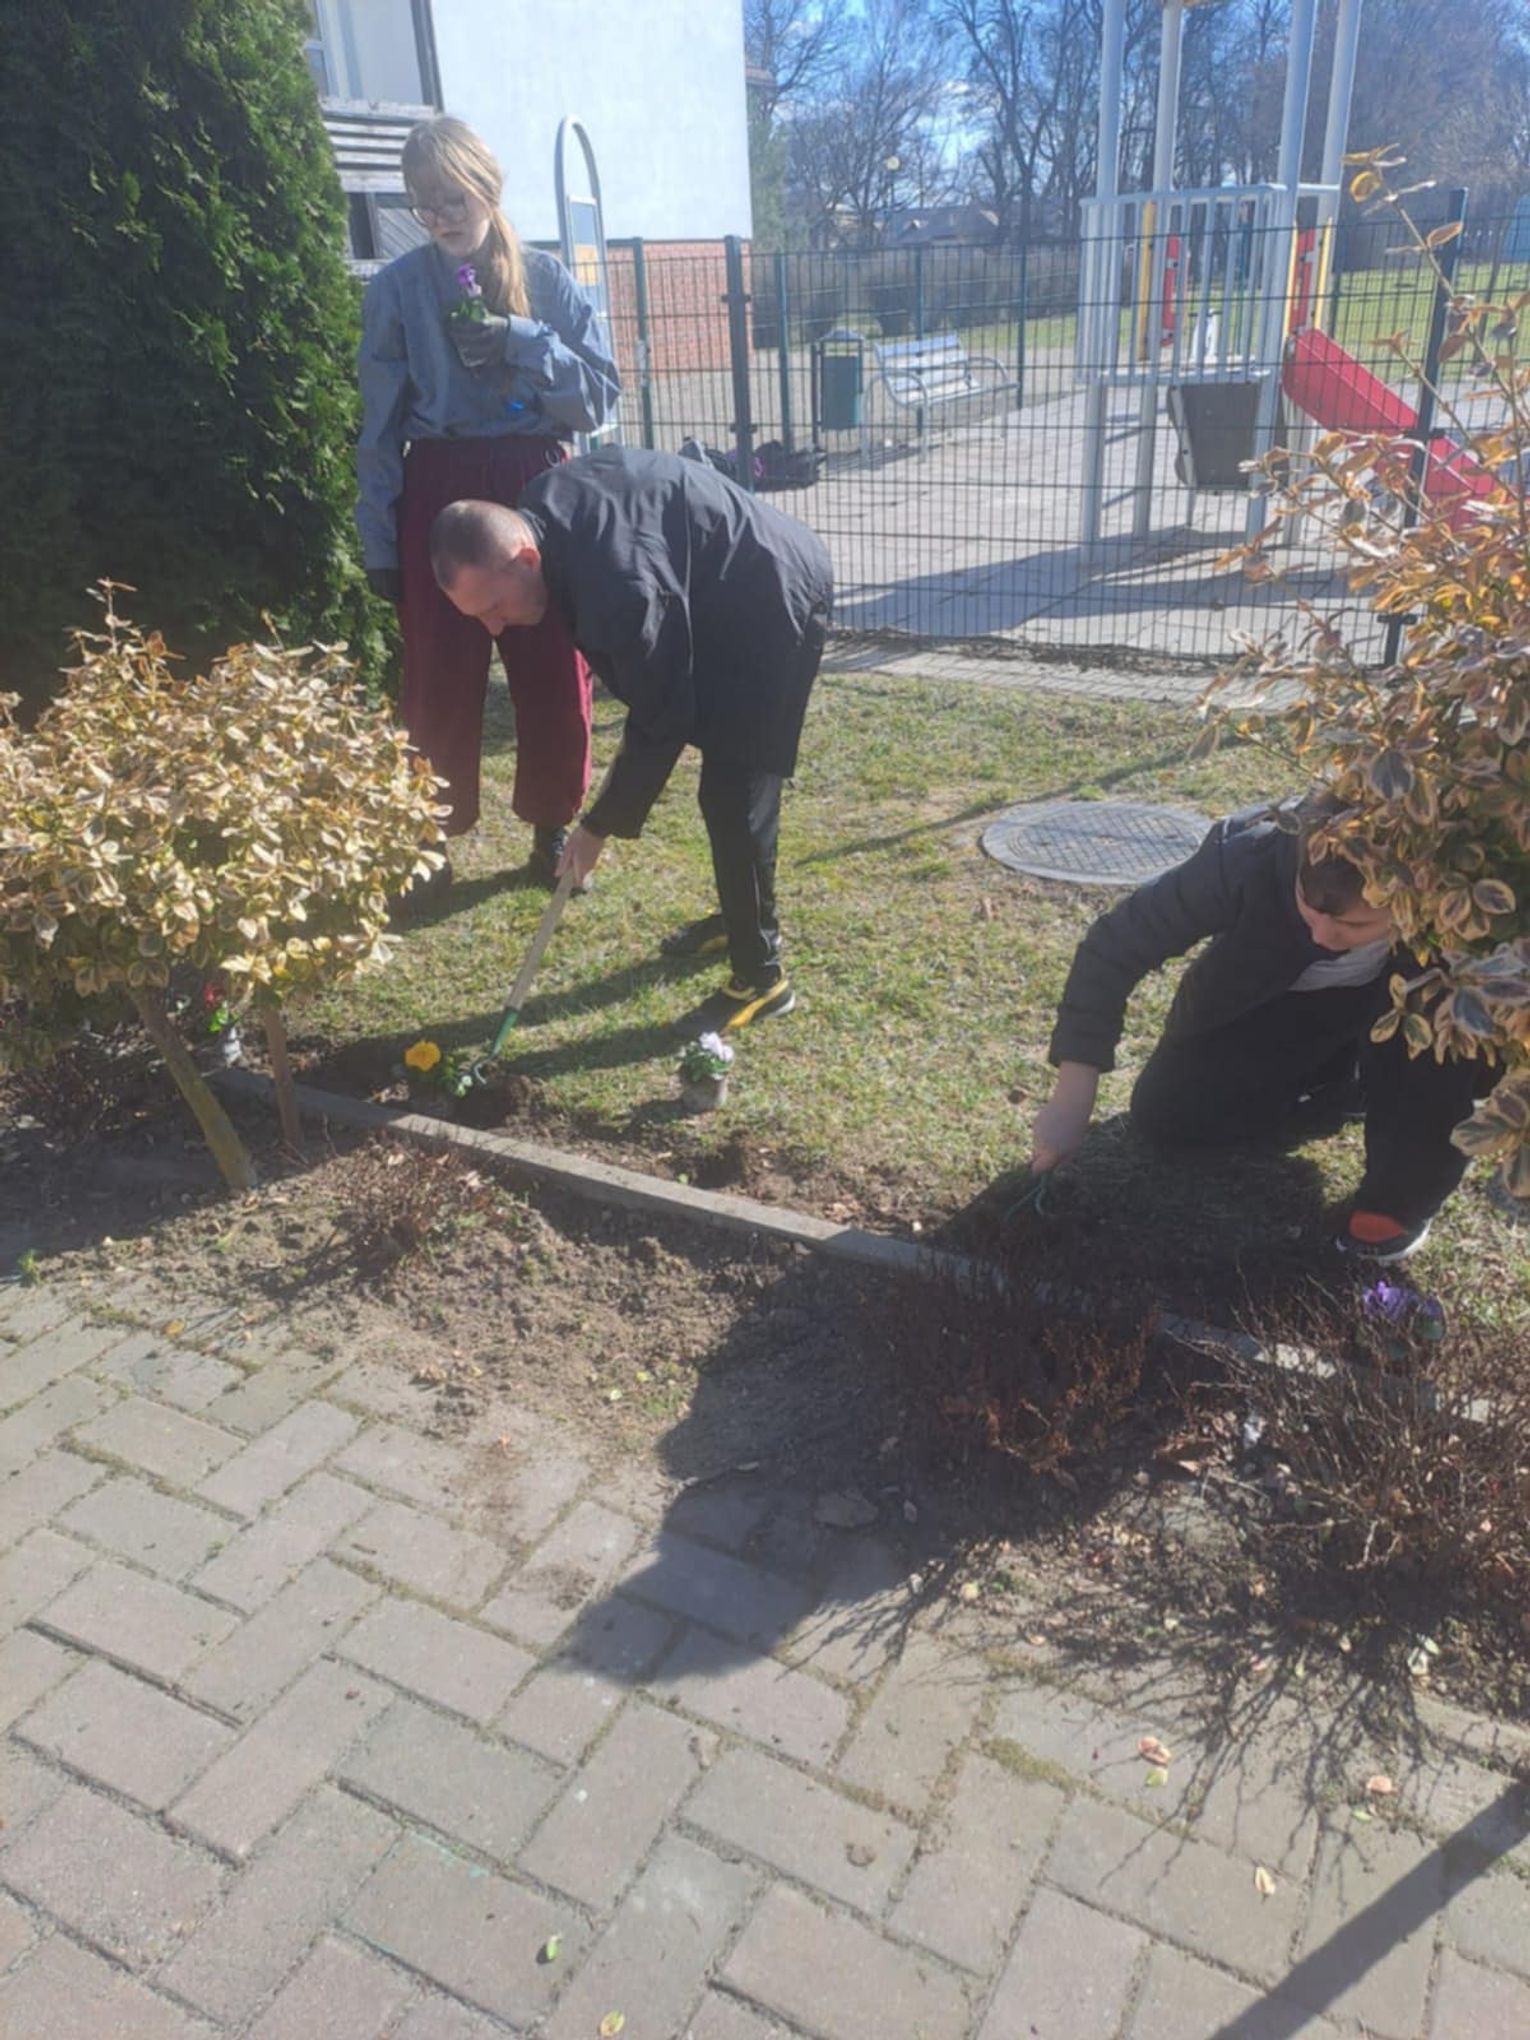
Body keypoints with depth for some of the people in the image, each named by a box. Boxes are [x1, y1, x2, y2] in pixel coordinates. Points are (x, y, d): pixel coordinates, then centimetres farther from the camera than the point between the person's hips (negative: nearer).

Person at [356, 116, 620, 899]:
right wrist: (379, 540, -2)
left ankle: (553, 828, 19)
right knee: (439, 677, 1)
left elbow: (599, 395, -2)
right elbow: (380, 425, 2)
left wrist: (521, 343, -16)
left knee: (553, 672, 3)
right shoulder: (397, 288, 1)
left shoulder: (547, 280, 3)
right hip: (440, 494, -1)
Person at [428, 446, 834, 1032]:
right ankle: (744, 915, 37)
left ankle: (761, 977, 1)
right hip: (726, 595, 10)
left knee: (733, 792, -11)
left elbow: (658, 722, -26)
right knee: (726, 773, 19)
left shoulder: (621, 585, -37)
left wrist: (601, 826, -16)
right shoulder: (539, 509, -9)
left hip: (774, 602, -10)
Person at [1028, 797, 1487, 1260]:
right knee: (1164, 1116, -7)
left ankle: (1402, 1195, -9)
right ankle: (1348, 1076, 13)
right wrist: (1071, 1102, -33)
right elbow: (1116, 942, -31)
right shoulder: (1252, 859, -39)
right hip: (1283, 992, 2)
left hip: (1412, 994, -1)